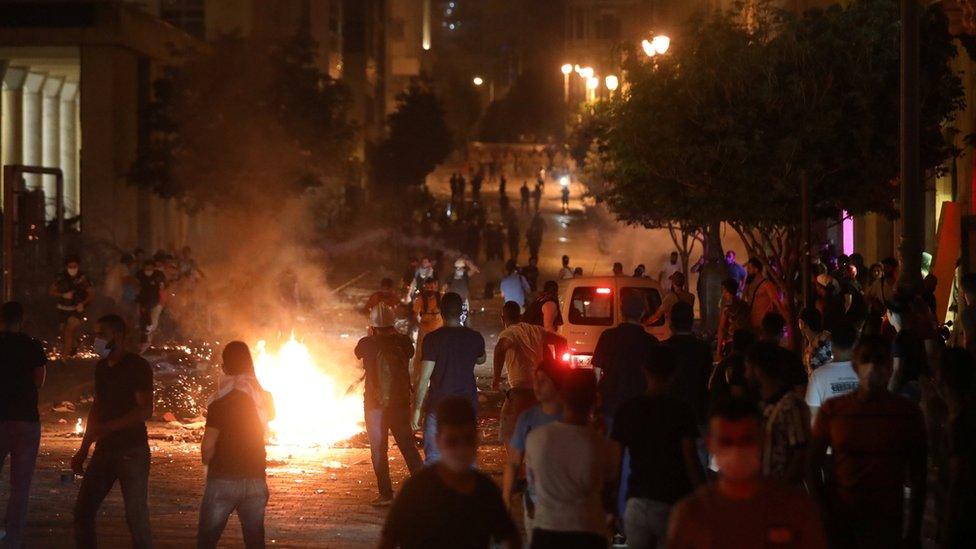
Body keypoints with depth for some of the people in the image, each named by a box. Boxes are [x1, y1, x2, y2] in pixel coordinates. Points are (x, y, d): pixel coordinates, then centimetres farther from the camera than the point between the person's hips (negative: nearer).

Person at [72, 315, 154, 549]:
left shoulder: (138, 366, -10)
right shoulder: (101, 367, 13)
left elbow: (145, 410, -17)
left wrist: (107, 427, -25)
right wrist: (83, 451, 18)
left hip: (132, 450, -7)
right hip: (105, 450, 7)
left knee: (136, 516, -6)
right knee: (83, 510, 4)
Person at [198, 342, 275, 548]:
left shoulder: (222, 401, -13)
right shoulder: (263, 397, 3)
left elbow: (208, 445, -15)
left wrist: (208, 462, 2)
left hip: (224, 479, -5)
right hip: (256, 479, 5)